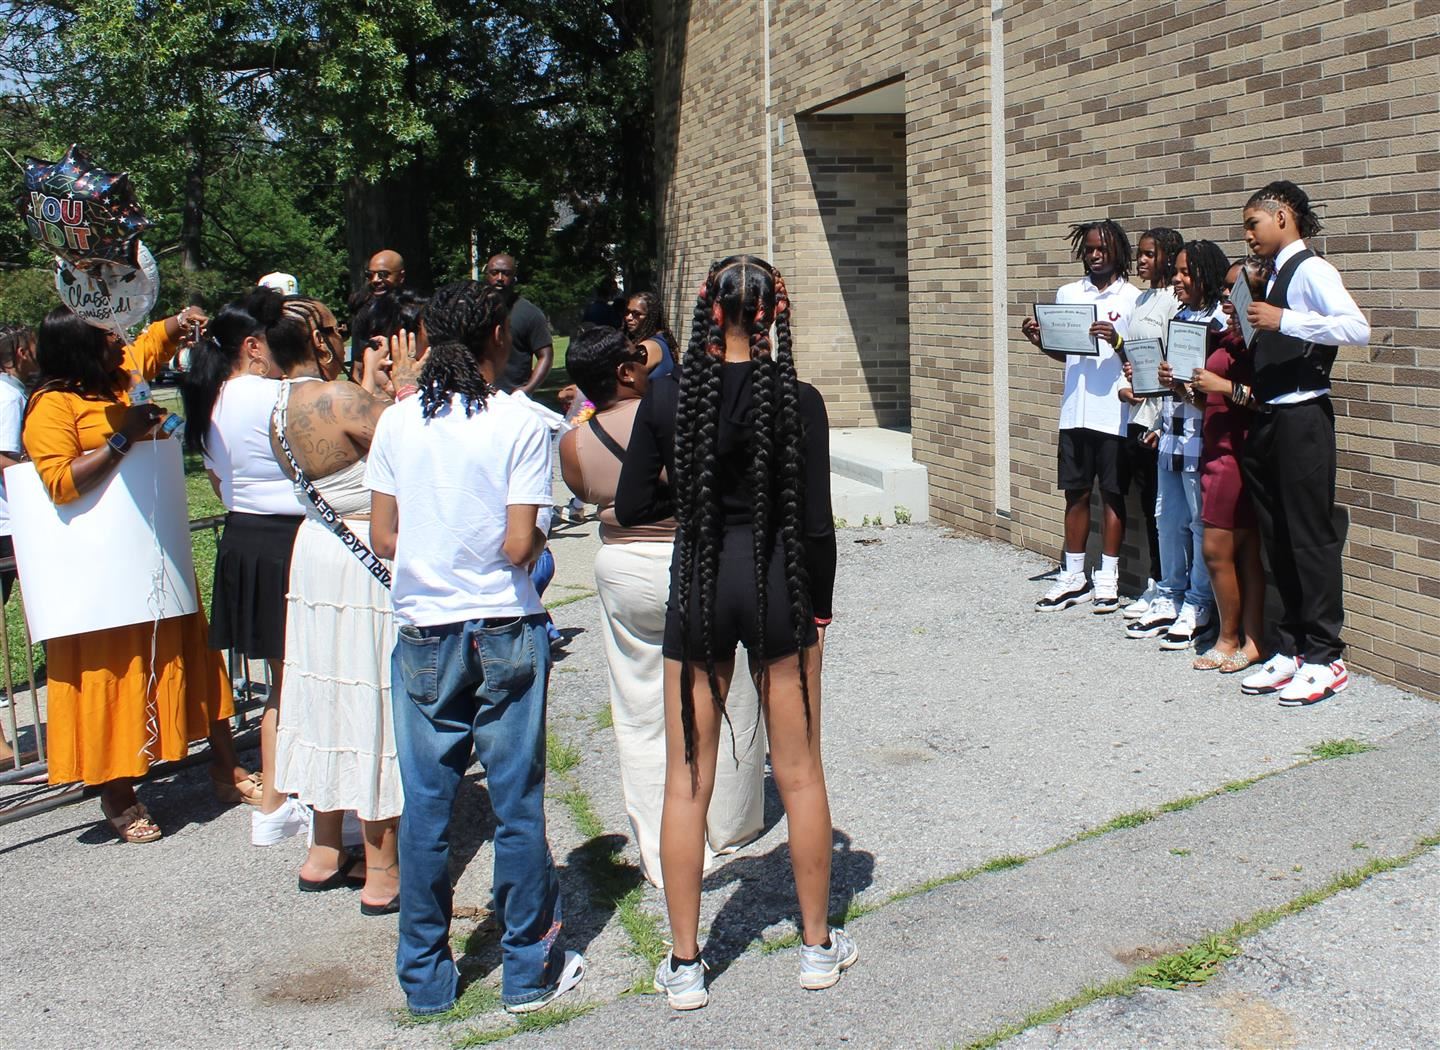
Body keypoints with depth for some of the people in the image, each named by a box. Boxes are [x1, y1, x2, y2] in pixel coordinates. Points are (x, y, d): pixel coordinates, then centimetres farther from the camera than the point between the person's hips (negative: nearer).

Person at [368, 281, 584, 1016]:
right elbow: (518, 547, -13)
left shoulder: (398, 422, 1)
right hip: (504, 632, -2)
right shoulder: (521, 423, -9)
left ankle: (425, 977, 19)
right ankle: (528, 970, 19)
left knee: (425, 808, 10)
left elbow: (383, 539, 2)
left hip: (423, 632, 3)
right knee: (517, 803, 8)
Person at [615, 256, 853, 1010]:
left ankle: (684, 964, 16)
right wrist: (818, 608, 4)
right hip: (777, 584, 0)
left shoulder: (667, 401, -7)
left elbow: (632, 507, -3)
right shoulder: (797, 401, -10)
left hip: (698, 587, 0)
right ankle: (817, 945, 26)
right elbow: (815, 522, -8)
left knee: (687, 777, 9)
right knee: (799, 771, 13)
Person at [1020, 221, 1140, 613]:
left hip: (1114, 414, -4)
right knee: (1076, 493, 9)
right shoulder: (1067, 294, 10)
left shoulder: (1133, 298, -2)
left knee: (1112, 495, 5)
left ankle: (1108, 579, 13)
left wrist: (1117, 341, -22)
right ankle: (1073, 577, 17)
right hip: (1075, 412, 4)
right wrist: (1039, 340, -1)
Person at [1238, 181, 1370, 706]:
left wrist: (1283, 320, -25)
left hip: (1302, 416, -9)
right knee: (1278, 537, 11)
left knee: (1310, 536, -4)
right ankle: (1292, 648, 20)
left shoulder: (1310, 270, -9)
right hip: (1269, 419, 9)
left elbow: (1357, 328, -24)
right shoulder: (1276, 275, 16)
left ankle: (1325, 658, 3)